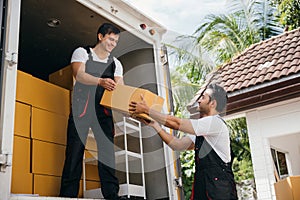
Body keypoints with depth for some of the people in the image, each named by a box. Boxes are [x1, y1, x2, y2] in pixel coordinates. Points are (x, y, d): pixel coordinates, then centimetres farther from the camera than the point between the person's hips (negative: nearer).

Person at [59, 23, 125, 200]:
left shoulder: (115, 63, 18)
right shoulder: (82, 52, 7)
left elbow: (120, 87, 5)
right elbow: (79, 75, -12)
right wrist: (101, 81, -30)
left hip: (103, 110, 3)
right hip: (81, 108, -3)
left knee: (107, 150, -4)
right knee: (75, 149, -7)